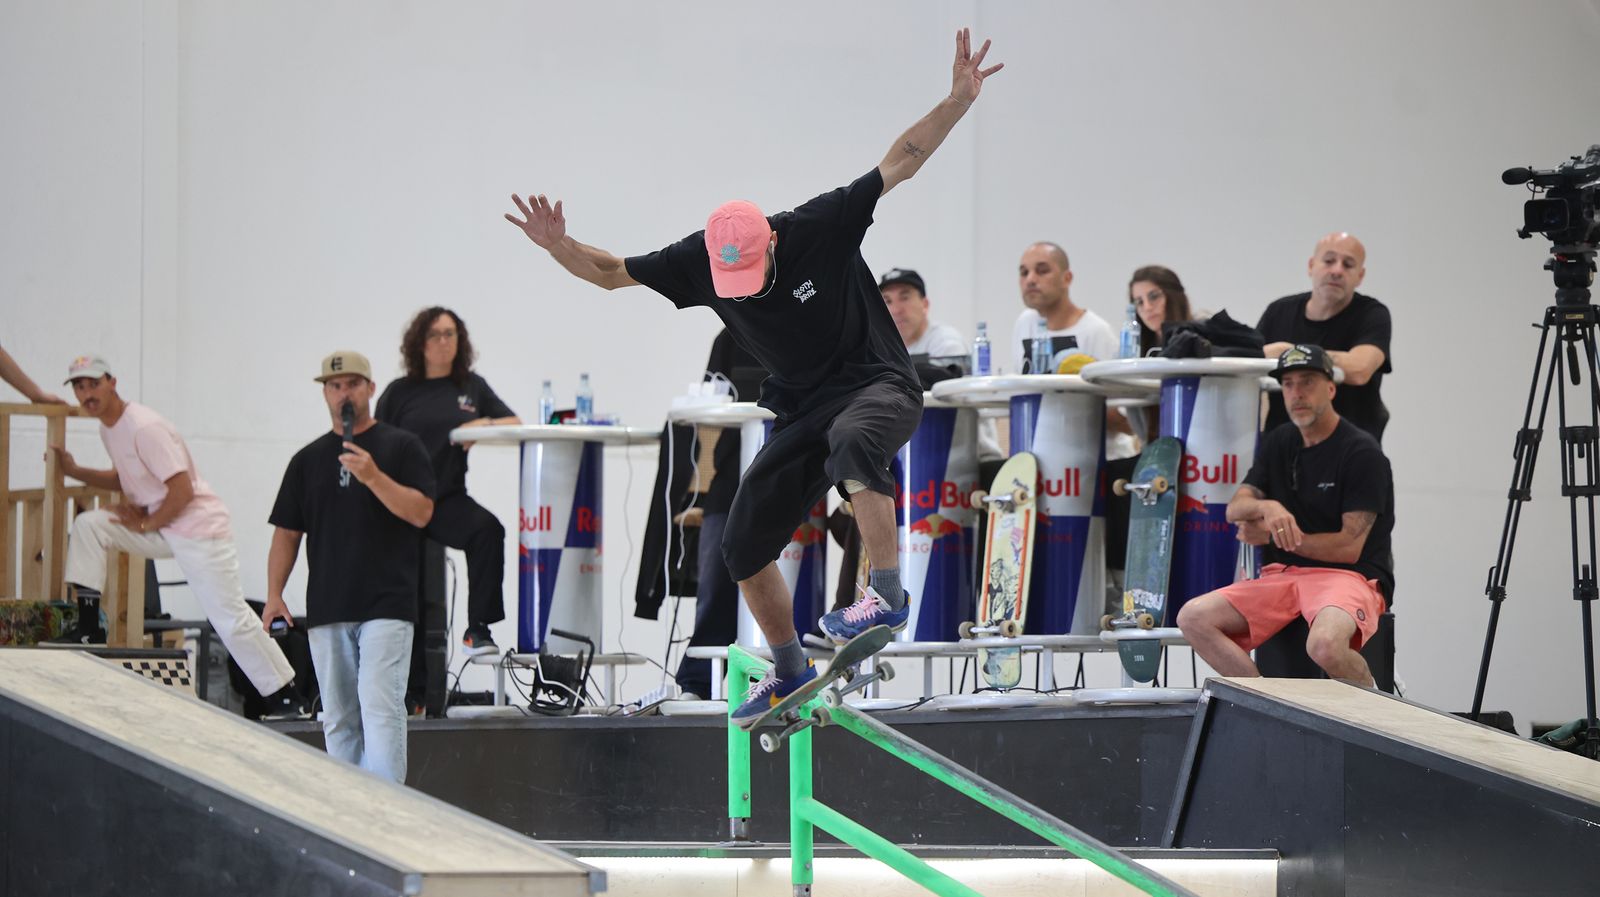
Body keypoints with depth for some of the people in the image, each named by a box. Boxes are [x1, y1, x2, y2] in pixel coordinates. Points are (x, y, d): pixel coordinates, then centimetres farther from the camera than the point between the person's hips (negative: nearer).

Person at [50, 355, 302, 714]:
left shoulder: (144, 428, -20)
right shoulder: (110, 428, 9)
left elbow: (182, 490, -23)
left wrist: (145, 525, -13)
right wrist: (74, 471, 12)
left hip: (199, 528, -9)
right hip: (159, 528, 9)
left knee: (231, 620, -10)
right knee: (87, 525, -3)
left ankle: (286, 698, -4)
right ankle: (87, 628, -5)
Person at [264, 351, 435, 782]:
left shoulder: (401, 447, 5)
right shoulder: (308, 459, 16)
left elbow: (420, 513, -6)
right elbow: (287, 533, 16)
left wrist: (373, 476, -18)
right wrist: (274, 594, 5)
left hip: (386, 605, -4)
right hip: (327, 610, 5)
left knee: (380, 707, -16)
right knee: (339, 719, 6)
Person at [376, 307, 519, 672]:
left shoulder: (472, 386, 12)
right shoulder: (399, 392, 5)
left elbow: (516, 423, 11)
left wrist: (485, 424, -9)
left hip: (447, 498, 1)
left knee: (488, 530, -34)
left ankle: (478, 628, -30)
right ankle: (412, 695, 10)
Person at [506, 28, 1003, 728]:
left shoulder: (820, 226, -18)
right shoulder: (698, 262, -7)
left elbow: (899, 162, -18)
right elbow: (611, 273, 2)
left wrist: (958, 100, -28)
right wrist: (560, 247, -16)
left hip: (879, 385, -6)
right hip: (802, 408, 6)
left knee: (851, 441, -42)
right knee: (743, 546, 3)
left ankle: (887, 595, -37)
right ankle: (789, 671, 23)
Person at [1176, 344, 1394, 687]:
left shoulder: (1361, 452, -7)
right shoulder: (1279, 444, 15)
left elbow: (1350, 546, -12)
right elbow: (1235, 510, 6)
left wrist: (1274, 537, -5)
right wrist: (1267, 508, -18)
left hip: (1350, 576, -7)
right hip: (1284, 575, 7)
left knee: (1325, 645, -39)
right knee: (1193, 618, -13)